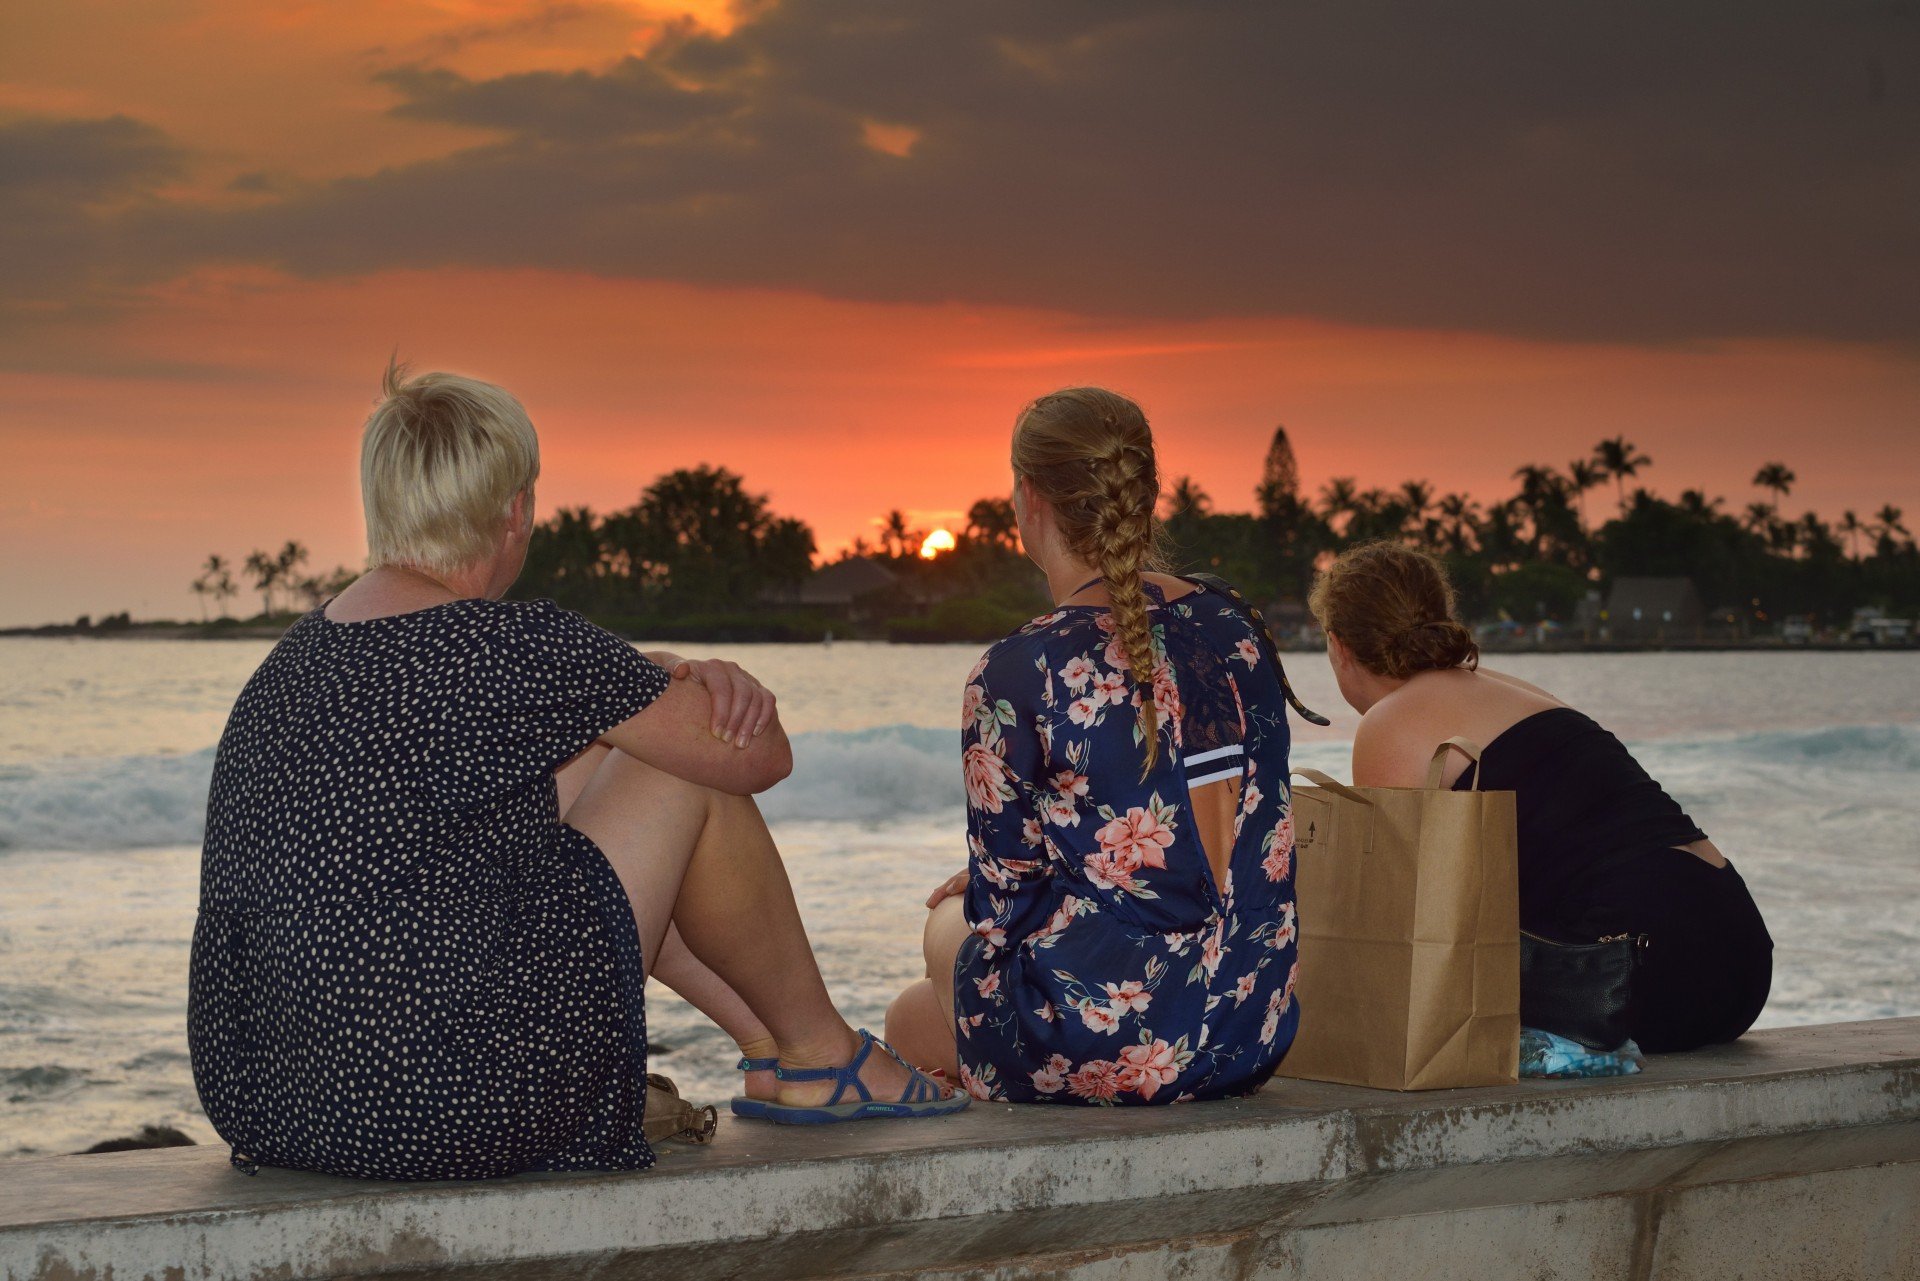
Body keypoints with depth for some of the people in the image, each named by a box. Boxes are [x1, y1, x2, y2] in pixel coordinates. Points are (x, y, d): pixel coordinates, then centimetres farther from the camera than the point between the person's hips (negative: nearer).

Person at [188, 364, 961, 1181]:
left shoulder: (295, 655, 11)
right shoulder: (505, 647, -14)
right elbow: (757, 754, -3)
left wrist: (685, 678, 9)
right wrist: (707, 682, 18)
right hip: (447, 1123, -8)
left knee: (582, 765, 23)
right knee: (687, 771, 5)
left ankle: (766, 1036, 32)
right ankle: (819, 1054, 22)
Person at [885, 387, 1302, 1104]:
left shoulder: (1017, 675, -16)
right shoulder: (1233, 630, 2)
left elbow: (1003, 900, -9)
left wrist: (977, 891, 16)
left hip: (1100, 1050, -5)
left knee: (911, 1020, 29)